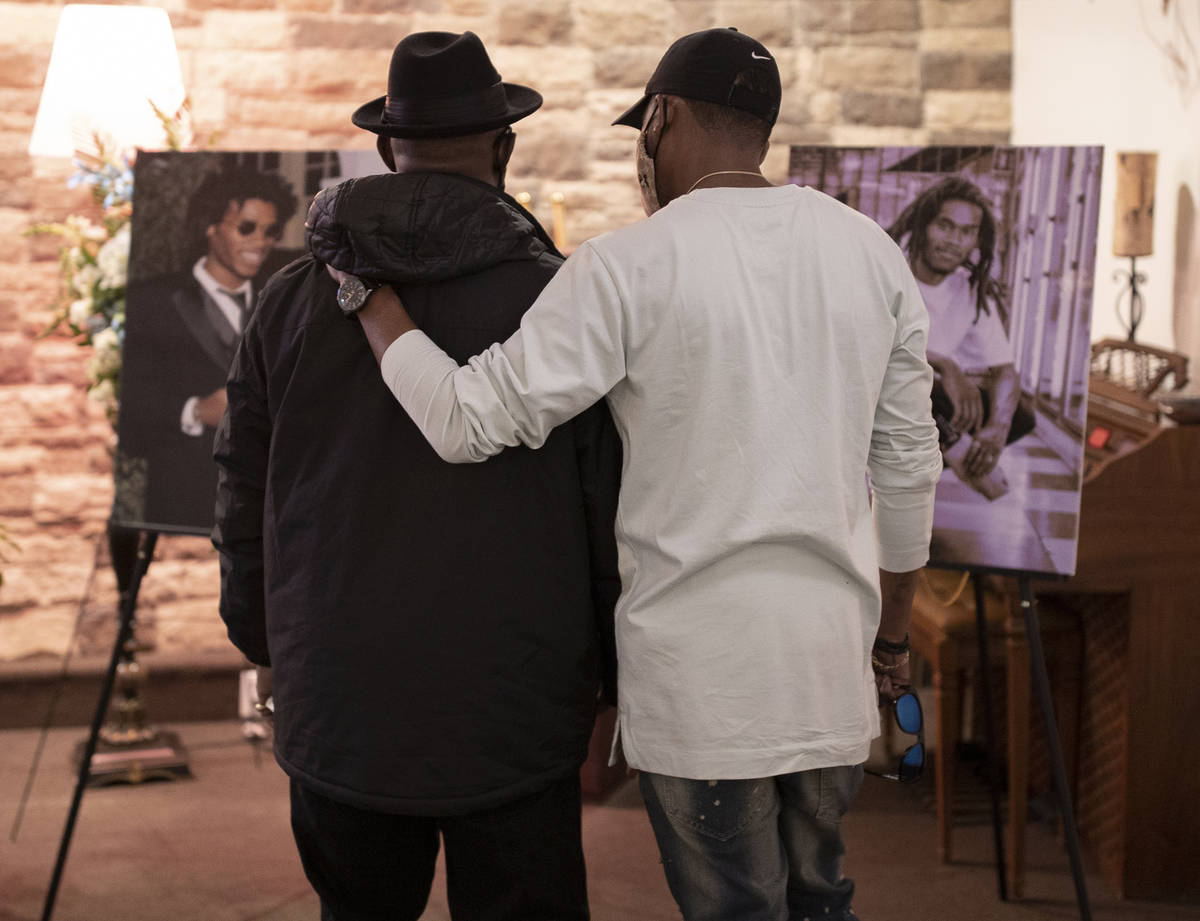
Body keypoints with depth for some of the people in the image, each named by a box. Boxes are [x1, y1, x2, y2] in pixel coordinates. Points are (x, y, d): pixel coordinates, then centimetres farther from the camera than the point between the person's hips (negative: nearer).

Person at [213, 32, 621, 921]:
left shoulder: (296, 301, 0)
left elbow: (245, 500, 7)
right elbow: (616, 508, -4)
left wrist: (268, 644, 22)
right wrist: (626, 673, 9)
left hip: (339, 706, 3)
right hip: (513, 714, -2)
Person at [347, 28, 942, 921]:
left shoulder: (630, 267, -13)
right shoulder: (869, 252, 3)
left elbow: (467, 419, -15)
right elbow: (908, 461, 8)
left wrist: (369, 290, -2)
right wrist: (895, 626, 20)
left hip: (701, 662, -4)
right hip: (831, 652, 5)